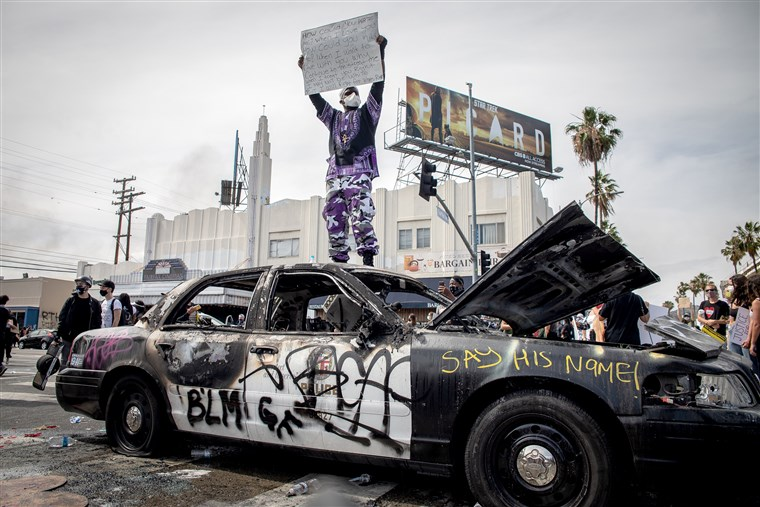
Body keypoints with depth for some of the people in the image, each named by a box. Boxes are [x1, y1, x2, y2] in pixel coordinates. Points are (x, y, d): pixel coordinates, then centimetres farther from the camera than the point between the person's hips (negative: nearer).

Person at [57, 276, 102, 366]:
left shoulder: (94, 304, 4)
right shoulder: (70, 301, 7)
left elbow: (98, 322, 4)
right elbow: (62, 318, 5)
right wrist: (59, 334, -5)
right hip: (68, 339, 1)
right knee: (64, 363, 5)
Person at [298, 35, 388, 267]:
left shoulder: (366, 114, 21)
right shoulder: (333, 117, 30)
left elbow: (378, 85, 13)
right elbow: (315, 96, 27)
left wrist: (380, 52, 7)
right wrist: (306, 71, 22)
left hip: (360, 172, -4)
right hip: (335, 173, 4)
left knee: (361, 216, -18)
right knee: (334, 218, -4)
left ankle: (368, 258, -22)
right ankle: (339, 260, -2)